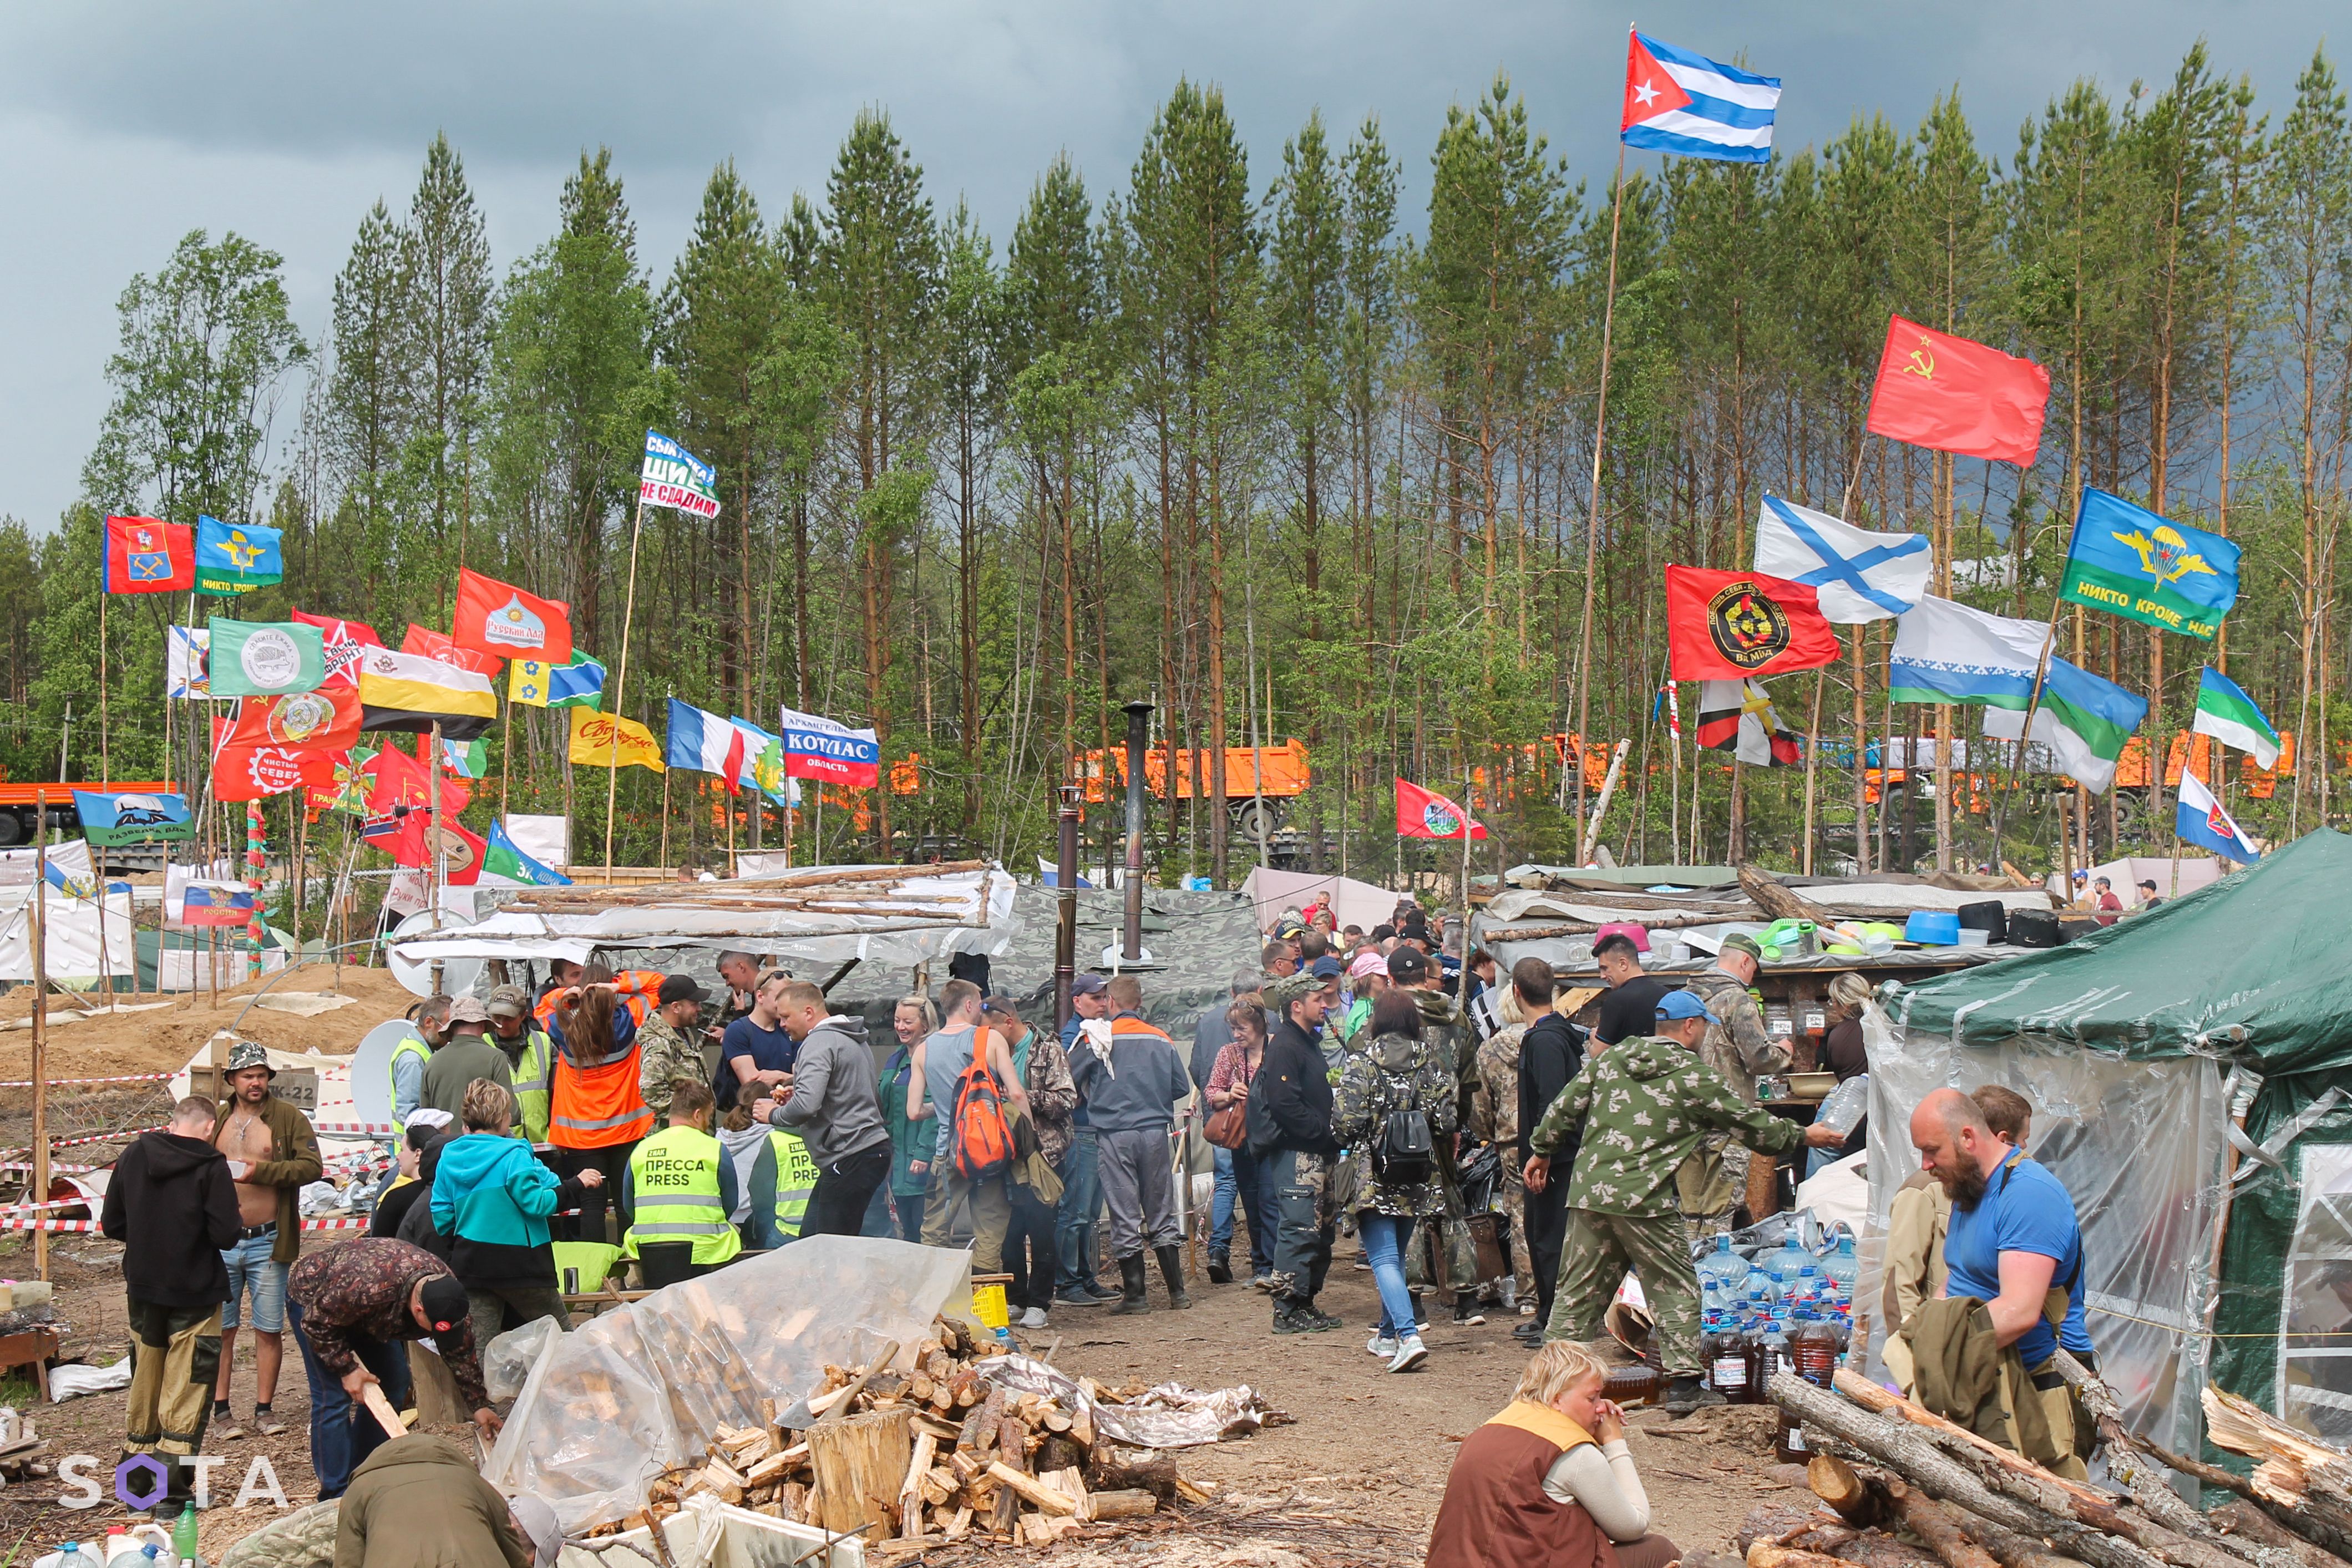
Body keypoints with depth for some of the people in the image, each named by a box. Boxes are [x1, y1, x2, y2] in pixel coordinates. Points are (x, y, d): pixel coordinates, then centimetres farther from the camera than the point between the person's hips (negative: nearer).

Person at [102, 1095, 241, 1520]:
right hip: (195, 1294, -5)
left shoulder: (133, 1156, -2)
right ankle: (172, 1492, 0)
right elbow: (226, 1236, -18)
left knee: (144, 1384, 19)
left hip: (143, 1290, 5)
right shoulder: (211, 1166, -16)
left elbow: (111, 1225, 4)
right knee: (185, 1394, 2)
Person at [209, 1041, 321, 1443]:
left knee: (269, 1330, 4)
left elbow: (311, 1166, -9)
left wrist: (262, 1171, -17)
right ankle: (221, 1409, 14)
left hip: (267, 1242, -2)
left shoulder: (289, 1119, 0)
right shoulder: (215, 1119, 9)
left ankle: (264, 1409, 13)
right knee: (221, 1328, 5)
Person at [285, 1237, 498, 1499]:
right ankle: (335, 1495, -7)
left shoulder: (448, 1289, -23)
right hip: (314, 1299, -7)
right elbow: (317, 1324, -28)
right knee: (334, 1397, -15)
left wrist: (479, 1405, -5)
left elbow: (462, 1353, -8)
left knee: (393, 1386, 1)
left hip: (369, 1315, 7)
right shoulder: (367, 1286, -45)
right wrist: (347, 1369, -26)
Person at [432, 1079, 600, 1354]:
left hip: (471, 1266, 5)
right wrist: (577, 1185, -8)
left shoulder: (448, 1158, 6)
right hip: (518, 1264, -5)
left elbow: (442, 1219, 9)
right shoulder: (513, 1156, -12)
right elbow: (536, 1203, -16)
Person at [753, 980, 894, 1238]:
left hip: (850, 1157, -10)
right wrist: (795, 1087, 19)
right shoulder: (854, 1039, 20)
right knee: (810, 1238, 10)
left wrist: (774, 1115, -5)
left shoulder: (819, 1042, -12)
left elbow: (806, 1105, -24)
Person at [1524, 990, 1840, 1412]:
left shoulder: (1610, 1058, 11)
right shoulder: (1695, 1077, -3)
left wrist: (1541, 1151, 26)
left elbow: (1564, 1108, 13)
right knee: (1676, 1290, 7)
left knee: (1579, 1290, 12)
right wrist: (1803, 1136, 19)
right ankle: (1683, 1383, 7)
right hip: (1643, 1201, -5)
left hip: (1588, 1190, 5)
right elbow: (1751, 1124, 4)